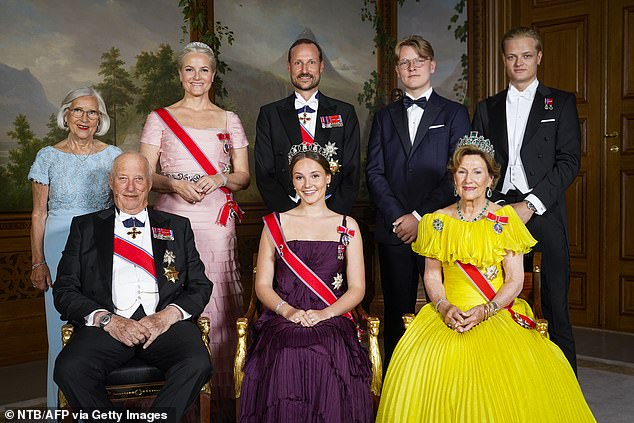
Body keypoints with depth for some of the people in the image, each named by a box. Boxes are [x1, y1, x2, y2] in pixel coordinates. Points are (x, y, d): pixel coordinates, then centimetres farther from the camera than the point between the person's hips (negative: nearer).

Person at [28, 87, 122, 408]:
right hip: (59, 247, 0)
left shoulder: (113, 156, 5)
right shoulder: (49, 157, 4)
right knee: (61, 330, 2)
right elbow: (39, 215, 4)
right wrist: (38, 262, -2)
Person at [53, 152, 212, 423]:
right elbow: (64, 290, 9)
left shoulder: (177, 227, 20)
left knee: (197, 364, -31)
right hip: (108, 324, 0)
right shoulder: (85, 227, 18)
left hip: (164, 322, 0)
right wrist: (106, 319, -9)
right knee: (69, 369, -30)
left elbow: (201, 285, 13)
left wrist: (167, 315, -7)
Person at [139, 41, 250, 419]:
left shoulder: (229, 120, 13)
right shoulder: (160, 118, 10)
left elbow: (244, 176, 11)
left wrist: (219, 179, -9)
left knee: (218, 307, -2)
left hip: (217, 222, 0)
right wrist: (175, 184, -13)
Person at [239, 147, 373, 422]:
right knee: (284, 360, -33)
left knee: (326, 362, -34)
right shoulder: (275, 224, 14)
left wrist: (325, 313, -10)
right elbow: (262, 285, 10)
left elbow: (357, 288, 8)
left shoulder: (347, 226, 13)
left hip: (332, 320, 0)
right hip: (282, 321, 0)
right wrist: (287, 310, -10)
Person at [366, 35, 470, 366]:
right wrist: (397, 217, -7)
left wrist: (421, 217, -10)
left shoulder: (454, 113, 7)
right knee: (396, 314, 5)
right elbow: (374, 172, 6)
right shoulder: (385, 117, 15)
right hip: (394, 230, 2)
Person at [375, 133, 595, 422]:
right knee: (417, 366, -27)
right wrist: (443, 306, -9)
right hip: (448, 314, 2)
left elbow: (515, 280, -1)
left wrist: (484, 311, -16)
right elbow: (432, 273, 10)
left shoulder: (505, 220, 2)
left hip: (497, 313, -1)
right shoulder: (437, 221, 9)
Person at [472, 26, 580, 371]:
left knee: (554, 304, -1)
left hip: (543, 213, -2)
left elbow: (569, 161, -1)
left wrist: (530, 204, -11)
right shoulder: (486, 108, 17)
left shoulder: (561, 103, 9)